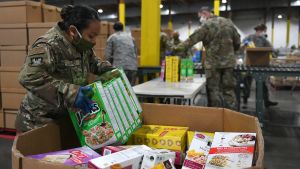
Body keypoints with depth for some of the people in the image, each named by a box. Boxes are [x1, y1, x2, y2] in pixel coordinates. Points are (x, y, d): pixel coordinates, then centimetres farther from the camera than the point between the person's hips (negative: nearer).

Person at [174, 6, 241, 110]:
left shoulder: (207, 25, -8)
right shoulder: (228, 22, 10)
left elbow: (191, 40, -14)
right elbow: (237, 41, 14)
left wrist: (177, 50, -11)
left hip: (213, 63, -5)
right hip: (229, 61, 5)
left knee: (214, 90, 3)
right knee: (229, 89, 10)